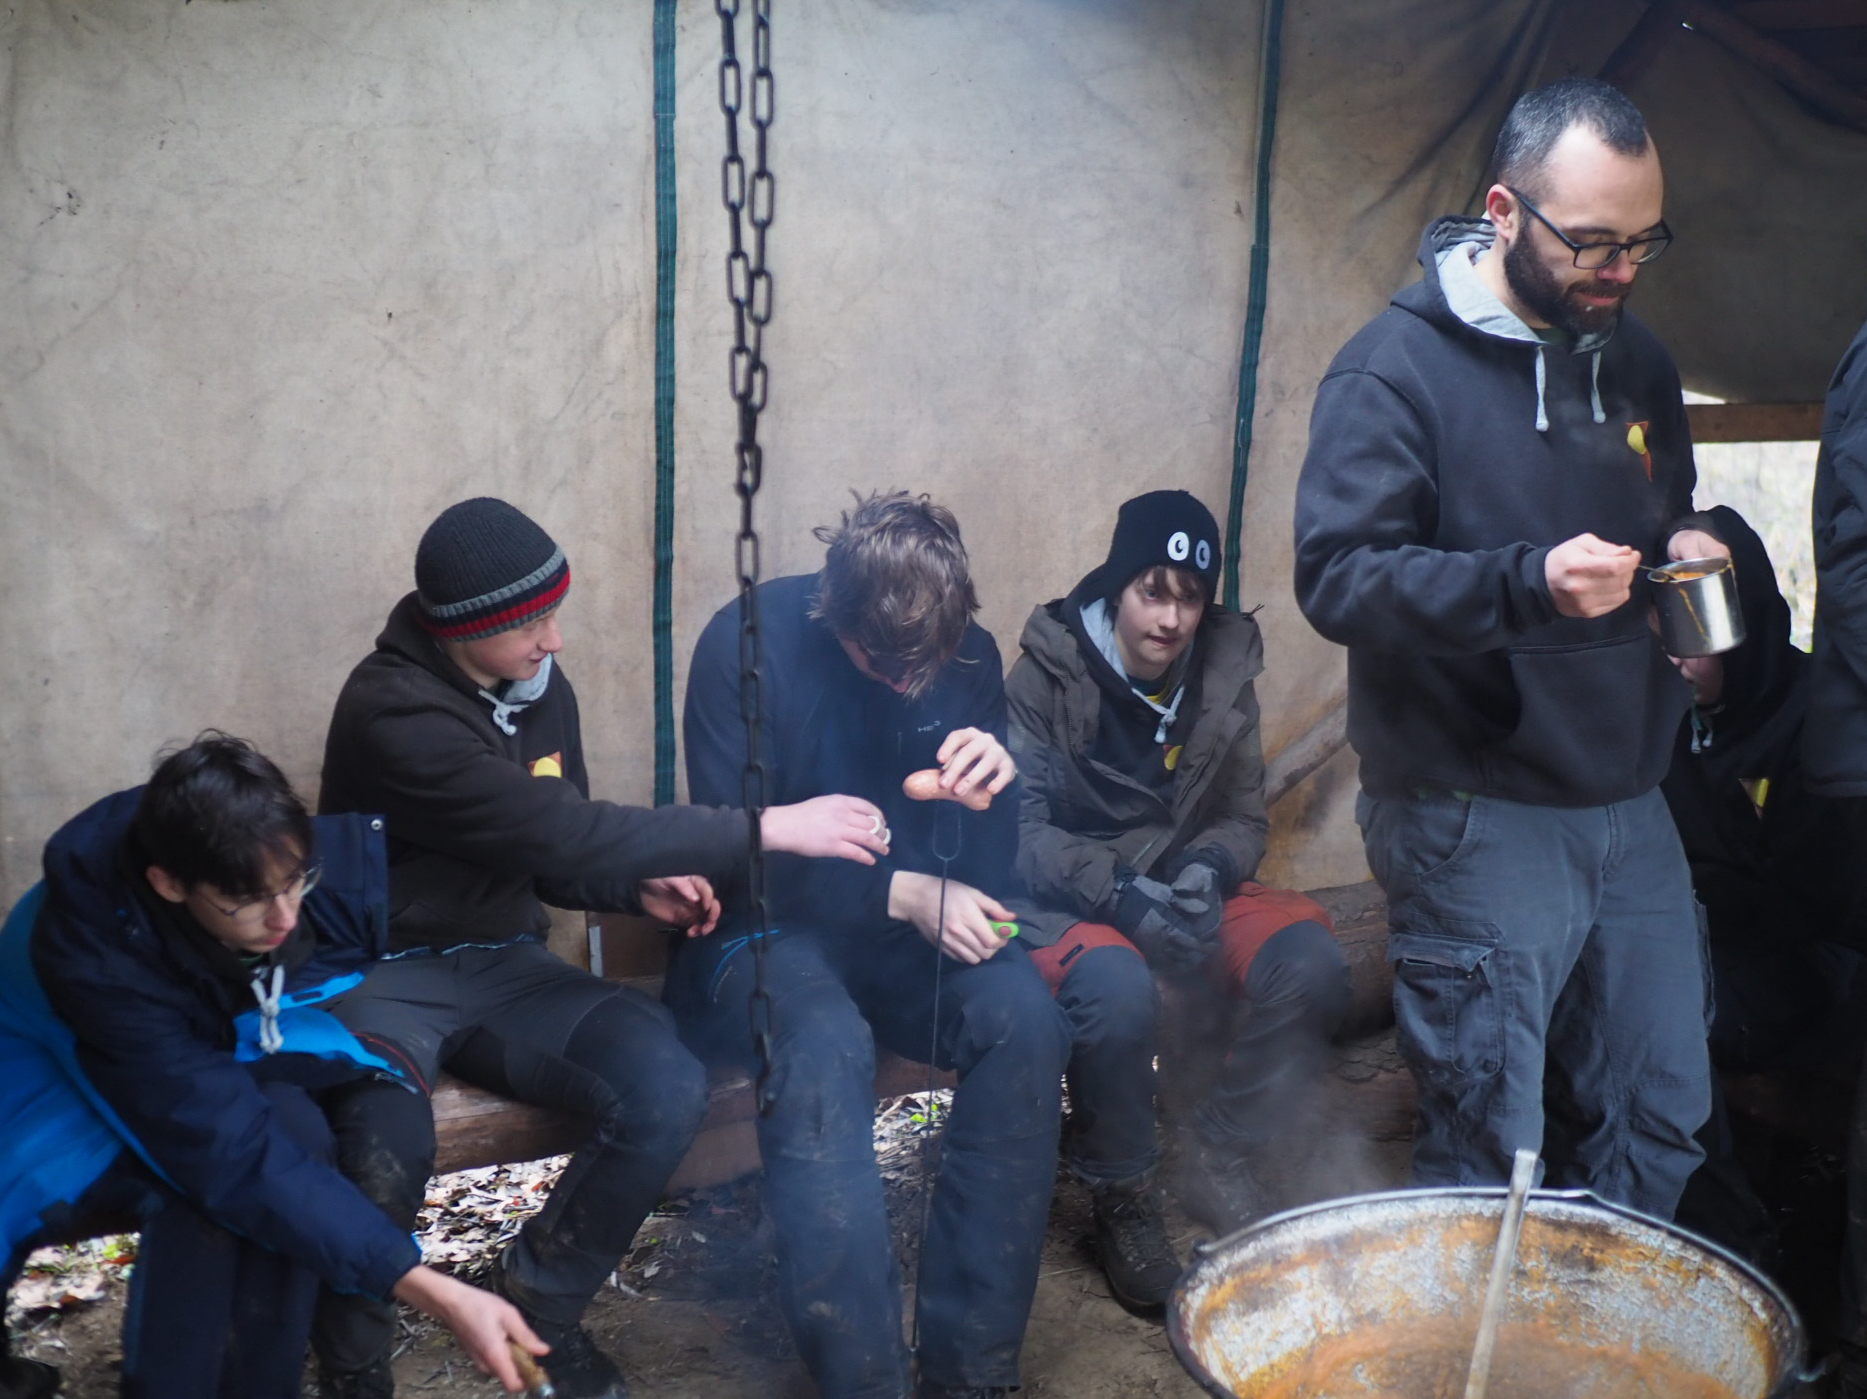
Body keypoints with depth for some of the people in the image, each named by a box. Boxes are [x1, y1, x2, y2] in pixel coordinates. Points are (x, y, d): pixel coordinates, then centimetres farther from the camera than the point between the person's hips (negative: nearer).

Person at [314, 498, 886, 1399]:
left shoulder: (541, 690, 4)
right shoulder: (393, 710, -22)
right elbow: (562, 832, -28)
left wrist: (639, 886, -7)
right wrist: (770, 827, -26)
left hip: (504, 967, 6)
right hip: (385, 973, -6)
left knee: (668, 1089, -22)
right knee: (389, 1153, -38)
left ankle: (540, 1301, 5)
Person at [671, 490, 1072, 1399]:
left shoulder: (968, 654, -2)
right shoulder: (748, 643, -14)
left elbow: (985, 871, 1)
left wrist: (996, 784, -21)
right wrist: (901, 893, -21)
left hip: (911, 925, 4)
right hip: (773, 926, -3)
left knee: (1022, 1016, -26)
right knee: (823, 1049, -35)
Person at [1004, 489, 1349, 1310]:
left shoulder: (1221, 673, 4)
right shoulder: (1047, 675, -9)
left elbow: (1244, 816, 9)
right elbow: (1021, 829, -12)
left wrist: (1208, 868, -15)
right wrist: (1119, 893, -26)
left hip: (1185, 890, 4)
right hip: (1070, 901, -4)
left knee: (1311, 963, -23)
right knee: (1119, 994, -37)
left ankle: (1224, 1165, -3)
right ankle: (1122, 1195, -10)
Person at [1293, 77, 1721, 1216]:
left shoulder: (1638, 363, 12)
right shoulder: (1397, 368, -10)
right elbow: (1336, 575, -18)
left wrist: (1684, 549, 2)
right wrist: (1530, 581, -30)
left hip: (1632, 809, 7)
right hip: (1478, 823, -7)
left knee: (1660, 1124, 15)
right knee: (1486, 1152, 1)